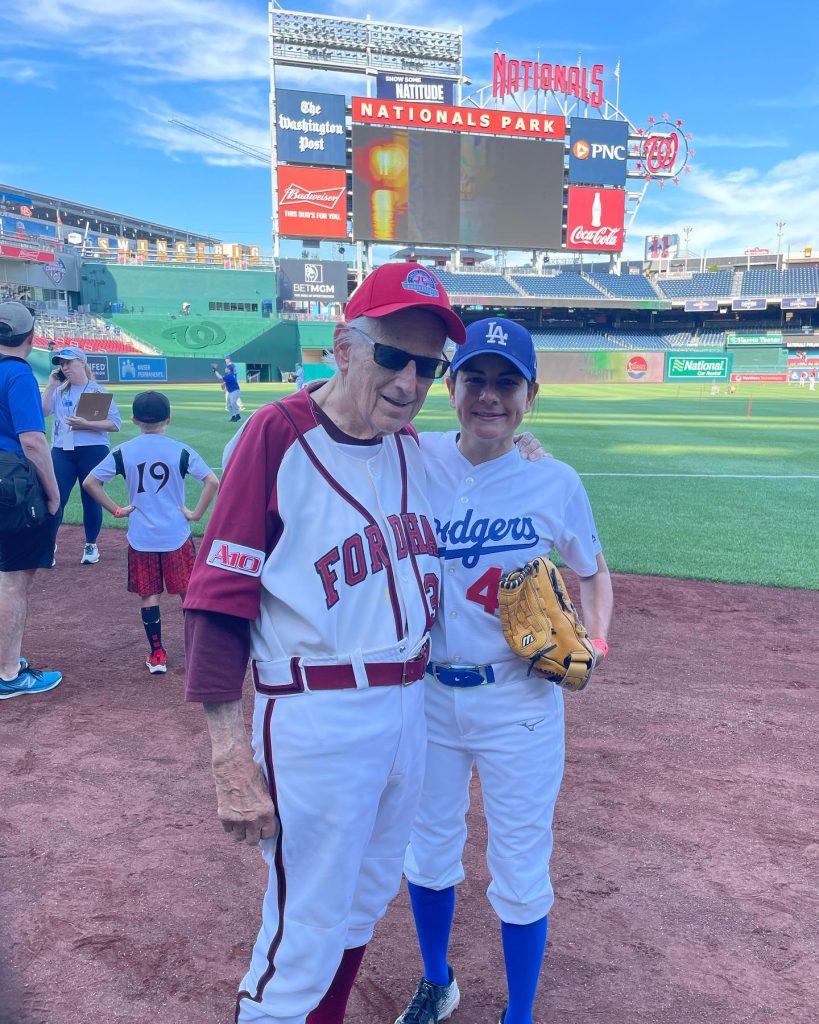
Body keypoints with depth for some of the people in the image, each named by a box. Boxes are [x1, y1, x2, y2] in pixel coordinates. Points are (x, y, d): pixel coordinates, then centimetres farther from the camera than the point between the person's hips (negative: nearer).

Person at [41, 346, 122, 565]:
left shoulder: (98, 391, -1)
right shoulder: (59, 390, 12)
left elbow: (115, 424, -8)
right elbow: (43, 412, -4)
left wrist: (86, 424, -19)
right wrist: (50, 385, -5)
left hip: (92, 452, -3)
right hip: (62, 452, 3)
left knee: (91, 499, 5)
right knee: (56, 498, -2)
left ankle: (91, 546, 20)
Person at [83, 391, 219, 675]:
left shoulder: (123, 452, -1)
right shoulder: (181, 451, -5)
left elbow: (90, 482, -2)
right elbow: (212, 482, -13)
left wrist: (116, 509, 3)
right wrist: (196, 514, -6)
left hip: (140, 539, 1)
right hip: (177, 536, -1)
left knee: (148, 596, 11)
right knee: (188, 593, 11)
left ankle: (157, 655, 15)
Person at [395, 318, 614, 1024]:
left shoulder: (555, 482, -8)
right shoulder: (415, 461, -7)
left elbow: (594, 573, 6)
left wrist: (594, 643, -10)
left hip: (519, 701, -1)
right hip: (424, 694, 2)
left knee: (522, 874, 11)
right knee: (427, 853, 20)